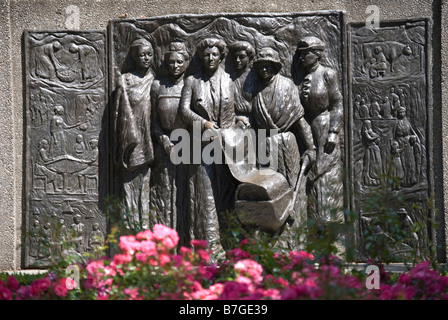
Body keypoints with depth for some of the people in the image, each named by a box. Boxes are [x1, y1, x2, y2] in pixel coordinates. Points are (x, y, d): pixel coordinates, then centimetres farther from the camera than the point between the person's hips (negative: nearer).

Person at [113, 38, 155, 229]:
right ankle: (130, 226, -1)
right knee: (129, 185, -2)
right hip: (130, 140, -2)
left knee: (145, 185, 2)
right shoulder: (125, 81, 4)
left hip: (148, 141, 2)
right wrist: (119, 147, -4)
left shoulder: (155, 81, 11)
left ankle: (145, 226, 5)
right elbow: (118, 113, 2)